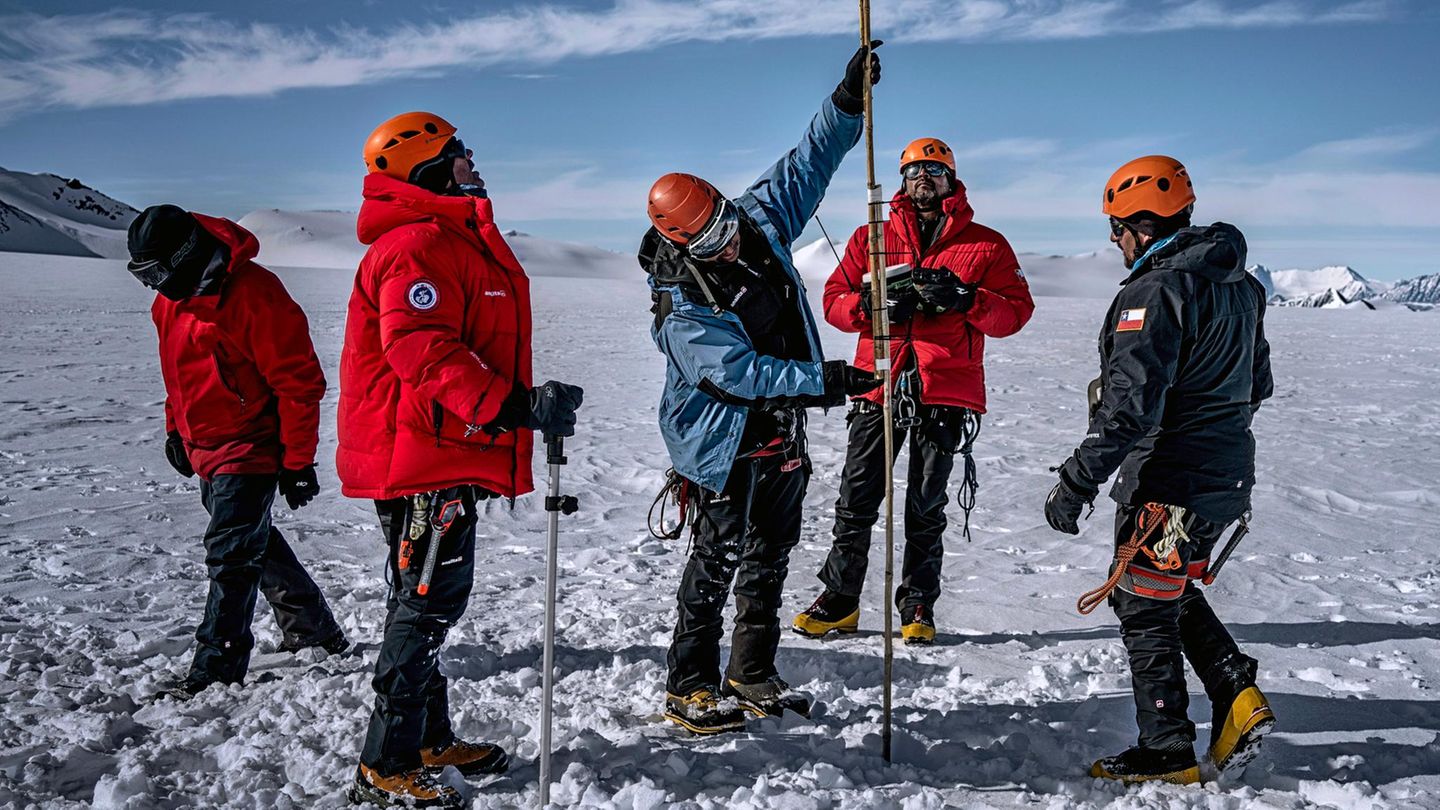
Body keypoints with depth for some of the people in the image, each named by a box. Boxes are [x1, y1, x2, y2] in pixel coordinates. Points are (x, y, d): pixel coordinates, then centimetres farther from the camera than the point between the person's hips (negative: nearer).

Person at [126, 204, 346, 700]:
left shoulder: (252, 295, -23)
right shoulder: (171, 296, 4)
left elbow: (299, 383, -21)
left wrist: (297, 463, -18)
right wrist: (176, 429, 21)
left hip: (251, 451, -9)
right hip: (206, 450, 9)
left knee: (230, 556, -7)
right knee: (256, 544, 18)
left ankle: (216, 668, 3)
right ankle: (311, 627, 33)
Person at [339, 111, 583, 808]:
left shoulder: (456, 239, 21)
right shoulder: (418, 245, -15)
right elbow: (421, 349, -28)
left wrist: (521, 406, 31)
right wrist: (513, 405, -34)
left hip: (445, 456, 11)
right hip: (424, 461, -11)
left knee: (430, 601, 16)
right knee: (428, 603, -5)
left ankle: (428, 742, 29)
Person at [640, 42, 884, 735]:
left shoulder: (758, 222, -3)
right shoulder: (683, 310, -22)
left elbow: (808, 164, 0)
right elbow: (743, 373, -27)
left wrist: (848, 99, -11)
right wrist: (824, 379, -30)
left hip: (784, 434, 8)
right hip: (728, 444, -7)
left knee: (771, 555, 14)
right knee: (718, 559, -1)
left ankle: (753, 674, 29)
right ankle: (689, 687, 14)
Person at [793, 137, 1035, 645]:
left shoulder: (986, 245, 8)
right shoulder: (871, 237, 12)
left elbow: (1016, 311, 1)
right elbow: (835, 299, 7)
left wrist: (966, 300, -17)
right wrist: (872, 305, -14)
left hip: (946, 393, -1)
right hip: (879, 386, 1)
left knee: (926, 508, 7)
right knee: (856, 500, 1)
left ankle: (917, 607, 19)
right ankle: (840, 600, 15)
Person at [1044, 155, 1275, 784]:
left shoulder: (1156, 291, -20)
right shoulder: (1241, 285, 10)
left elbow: (1130, 404, -27)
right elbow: (1257, 385, 20)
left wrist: (1077, 483, -25)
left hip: (1170, 484, -9)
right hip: (1227, 479, 9)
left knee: (1144, 609, 5)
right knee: (1175, 592, 25)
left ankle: (1168, 753, 15)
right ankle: (1238, 694, 15)